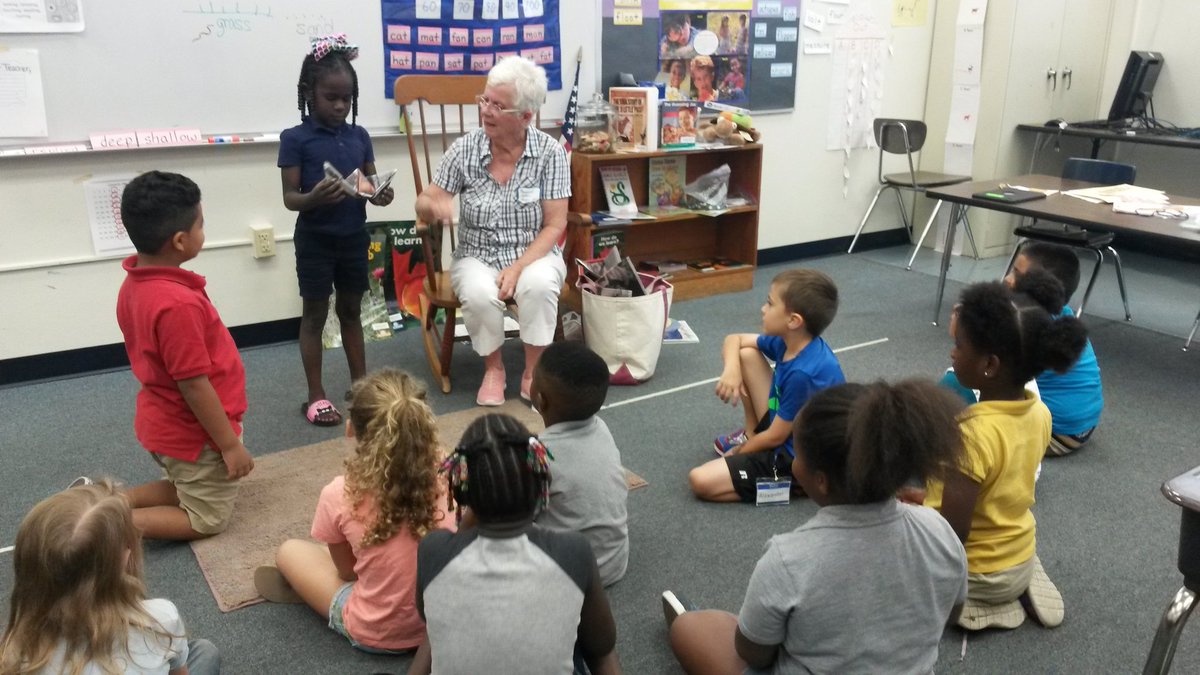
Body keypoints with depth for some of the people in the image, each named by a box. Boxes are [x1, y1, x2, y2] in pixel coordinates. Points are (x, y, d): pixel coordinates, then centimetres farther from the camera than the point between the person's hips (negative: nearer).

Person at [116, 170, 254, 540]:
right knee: (207, 519, 11)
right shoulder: (179, 303, -32)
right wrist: (231, 445, -16)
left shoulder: (135, 284, -3)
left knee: (186, 490, 30)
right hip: (195, 434, -9)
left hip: (164, 423, 9)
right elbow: (194, 385, -27)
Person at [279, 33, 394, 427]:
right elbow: (290, 198, -11)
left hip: (354, 236, 4)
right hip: (315, 239, -4)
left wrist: (380, 195, -13)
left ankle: (360, 380, 30)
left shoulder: (359, 136, 4)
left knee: (351, 310, 17)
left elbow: (370, 184, 10)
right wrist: (314, 197, -31)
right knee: (315, 314, 6)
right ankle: (315, 395, 14)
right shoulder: (295, 139, -9)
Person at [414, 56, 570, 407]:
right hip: (477, 258, 1)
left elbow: (554, 226, -10)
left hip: (535, 256, -1)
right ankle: (493, 368, -4)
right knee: (479, 293, -32)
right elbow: (423, 204, -1)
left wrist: (519, 267, -23)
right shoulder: (465, 149, -7)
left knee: (539, 285, -34)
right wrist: (434, 206, -27)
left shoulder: (550, 152, -10)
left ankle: (533, 371, -11)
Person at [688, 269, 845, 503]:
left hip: (797, 461, -9)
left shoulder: (803, 374, -31)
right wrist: (731, 369, -14)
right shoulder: (789, 341, -6)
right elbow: (734, 340, 9)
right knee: (746, 354, 4)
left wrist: (737, 452, -3)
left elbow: (775, 438, -21)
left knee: (700, 481, -20)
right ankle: (752, 434, 17)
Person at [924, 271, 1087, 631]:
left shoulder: (972, 434, -34)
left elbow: (952, 537, -28)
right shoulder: (1039, 412, -9)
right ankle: (1023, 584, 13)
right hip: (1020, 557, 7)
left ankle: (974, 604, 1)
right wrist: (930, 497, 11)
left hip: (979, 573, -7)